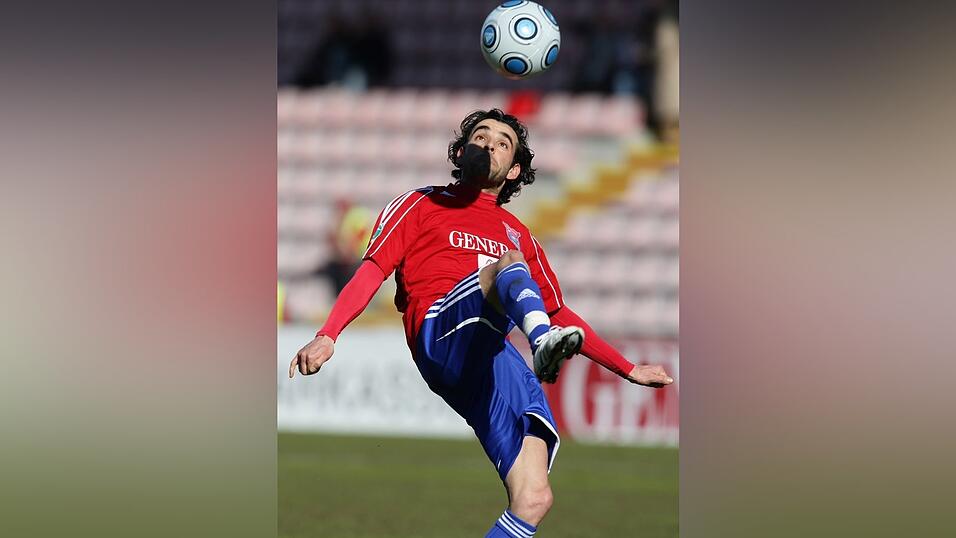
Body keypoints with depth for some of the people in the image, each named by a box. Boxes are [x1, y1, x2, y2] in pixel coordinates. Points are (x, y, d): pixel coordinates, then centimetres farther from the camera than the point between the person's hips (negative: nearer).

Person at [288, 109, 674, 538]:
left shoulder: (518, 235, 34)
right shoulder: (422, 205, 22)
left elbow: (560, 314, 40)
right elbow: (372, 271, 9)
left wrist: (629, 370, 35)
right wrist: (327, 335, -6)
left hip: (497, 359, 4)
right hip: (442, 332, -4)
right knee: (509, 264, -33)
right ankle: (544, 342, -64)